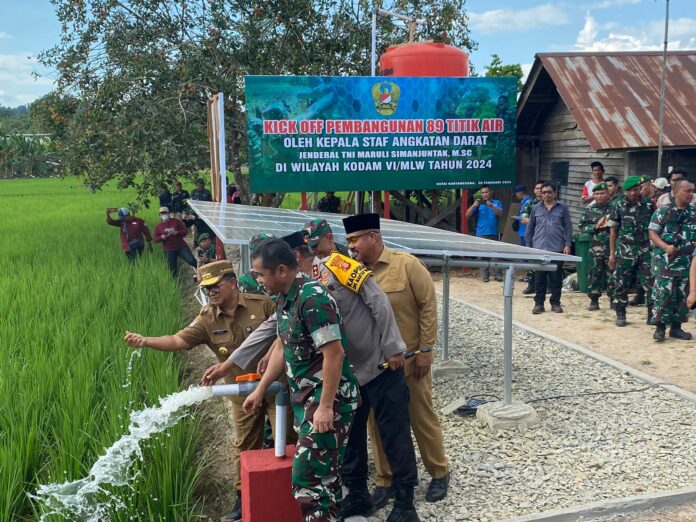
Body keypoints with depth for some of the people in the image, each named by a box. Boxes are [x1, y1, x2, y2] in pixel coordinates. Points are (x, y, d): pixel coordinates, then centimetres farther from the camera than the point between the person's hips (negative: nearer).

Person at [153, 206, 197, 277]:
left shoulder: (176, 221, 4)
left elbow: (185, 231, 1)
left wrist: (177, 232, -18)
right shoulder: (158, 226, 6)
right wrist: (161, 237, -16)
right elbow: (155, 239, 6)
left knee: (191, 260, -15)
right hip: (169, 250, 1)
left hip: (181, 246, -1)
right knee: (172, 268, 3)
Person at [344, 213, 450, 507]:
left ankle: (439, 473, 30)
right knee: (379, 421, 11)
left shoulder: (407, 265, -11)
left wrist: (425, 350, -10)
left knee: (422, 417, 10)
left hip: (410, 359, -4)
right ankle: (385, 480, 28)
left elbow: (428, 307, -9)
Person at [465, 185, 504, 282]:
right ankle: (485, 275, 2)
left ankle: (497, 275, 1)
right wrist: (474, 205, -17)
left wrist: (491, 206, -23)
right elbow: (467, 215, 1)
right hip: (481, 233, 0)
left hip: (493, 233, 0)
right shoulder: (479, 204, 9)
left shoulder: (497, 203, 10)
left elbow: (500, 213, -7)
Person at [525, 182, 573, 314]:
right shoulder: (536, 209, 9)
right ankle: (539, 303, 11)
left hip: (557, 249, -1)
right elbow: (530, 228, 12)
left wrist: (568, 245, -6)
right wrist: (528, 246, 7)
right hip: (539, 249, 1)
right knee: (539, 278, 4)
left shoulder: (562, 208, 4)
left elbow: (568, 228, 2)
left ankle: (555, 303, 14)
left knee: (556, 278, 4)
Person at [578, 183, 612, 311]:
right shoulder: (589, 210, 9)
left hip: (612, 247, -1)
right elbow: (581, 226, 5)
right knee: (595, 273, -1)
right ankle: (594, 300, 7)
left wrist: (610, 224, -16)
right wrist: (596, 226, -9)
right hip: (596, 248, 1)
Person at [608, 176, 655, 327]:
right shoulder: (618, 207, 1)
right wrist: (612, 254, 2)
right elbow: (613, 231, 4)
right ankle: (620, 315, 17)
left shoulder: (649, 205, 4)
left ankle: (652, 315, 8)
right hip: (625, 251, -1)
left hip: (645, 251, 1)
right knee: (622, 285, 5)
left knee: (650, 283, -1)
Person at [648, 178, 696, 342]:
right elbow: (652, 233, -7)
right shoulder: (663, 211, -5)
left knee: (682, 296, 9)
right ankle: (660, 327, 1)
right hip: (665, 261, -5)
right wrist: (665, 247, -21)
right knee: (663, 294, -8)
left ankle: (676, 327, 19)